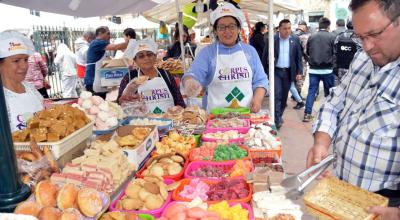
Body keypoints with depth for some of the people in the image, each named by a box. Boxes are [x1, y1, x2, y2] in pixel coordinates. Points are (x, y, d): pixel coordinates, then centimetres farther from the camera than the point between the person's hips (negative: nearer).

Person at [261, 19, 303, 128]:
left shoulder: (295, 40, 2)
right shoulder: (272, 39, -5)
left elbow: (299, 57, 5)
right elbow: (265, 56, 0)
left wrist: (299, 72, 0)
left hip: (288, 72, 3)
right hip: (276, 71, -3)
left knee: (284, 96, 11)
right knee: (277, 95, -10)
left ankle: (279, 116, 27)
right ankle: (277, 119, -6)